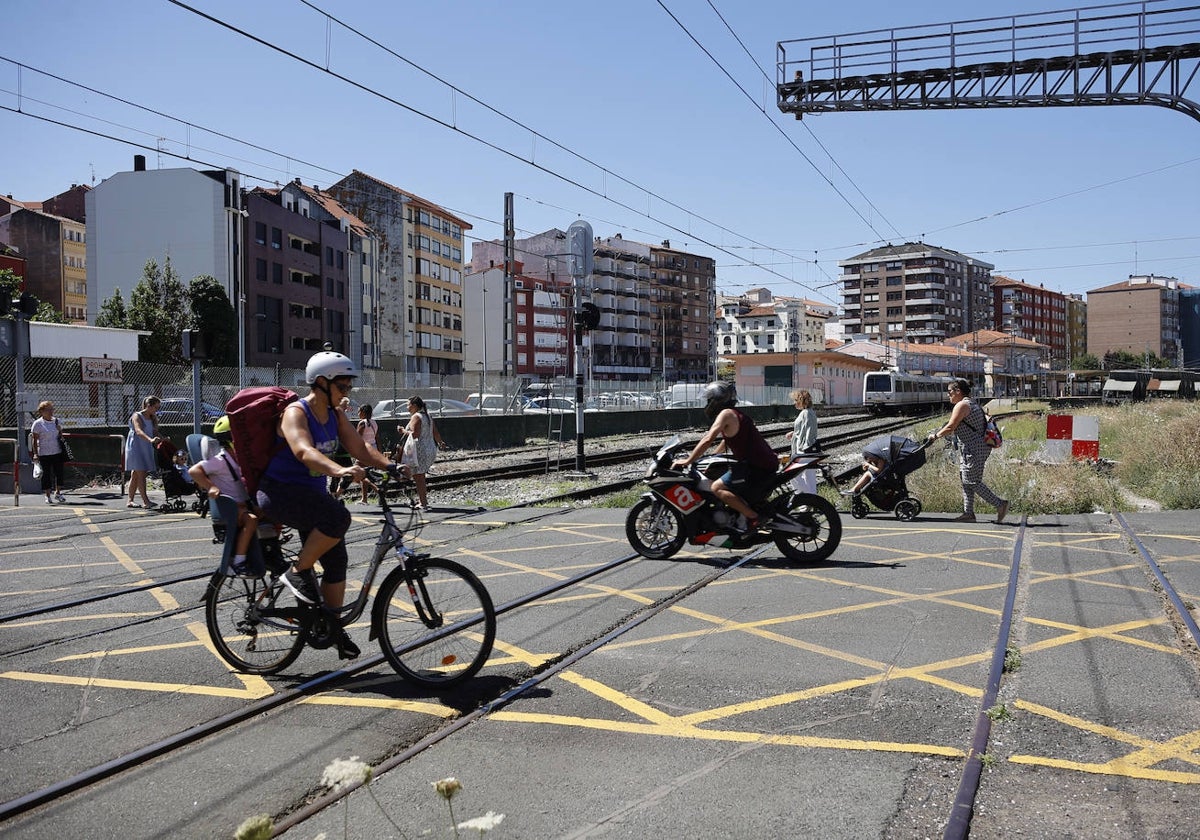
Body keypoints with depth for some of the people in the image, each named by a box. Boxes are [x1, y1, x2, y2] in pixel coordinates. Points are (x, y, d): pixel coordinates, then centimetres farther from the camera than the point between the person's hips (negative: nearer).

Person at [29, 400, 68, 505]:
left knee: (59, 472, 4)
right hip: (44, 453, -4)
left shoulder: (56, 421, 9)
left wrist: (59, 430, -2)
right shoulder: (37, 424, -6)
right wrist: (35, 454, -12)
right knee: (46, 474, 2)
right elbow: (34, 440, -6)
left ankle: (58, 492, 20)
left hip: (57, 452, 4)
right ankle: (48, 496, 12)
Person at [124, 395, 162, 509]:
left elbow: (155, 433, 12)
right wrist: (150, 440, -45)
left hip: (146, 449, 8)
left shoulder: (152, 419, 12)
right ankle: (145, 501, -18)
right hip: (136, 448, -8)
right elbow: (138, 431, -28)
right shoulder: (137, 416, -11)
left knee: (135, 475, 11)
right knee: (141, 473, -13)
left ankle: (130, 501, 15)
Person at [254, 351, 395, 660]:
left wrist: (391, 466, -19)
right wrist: (340, 470, -53)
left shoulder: (336, 416, 6)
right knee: (338, 517, -32)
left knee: (336, 561, 3)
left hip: (312, 493, 8)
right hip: (280, 493, -8)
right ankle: (298, 572, -12)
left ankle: (333, 628, 17)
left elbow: (360, 448, -1)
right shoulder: (295, 413, -18)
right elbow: (304, 451, -36)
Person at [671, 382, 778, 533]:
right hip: (767, 463, 10)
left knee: (717, 487, -17)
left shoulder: (726, 414, -9)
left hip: (757, 467, -10)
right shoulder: (736, 414, 20)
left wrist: (688, 461, -12)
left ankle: (753, 518, -20)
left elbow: (708, 440, -17)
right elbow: (725, 443, 31)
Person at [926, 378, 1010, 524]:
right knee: (966, 481, 10)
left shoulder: (961, 405, -12)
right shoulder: (973, 404, 19)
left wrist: (935, 436, -1)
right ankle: (968, 513, 10)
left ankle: (1000, 503, -7)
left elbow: (950, 427, -14)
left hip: (973, 449, -11)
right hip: (980, 446, 11)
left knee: (973, 482, -8)